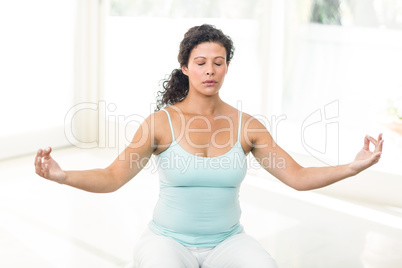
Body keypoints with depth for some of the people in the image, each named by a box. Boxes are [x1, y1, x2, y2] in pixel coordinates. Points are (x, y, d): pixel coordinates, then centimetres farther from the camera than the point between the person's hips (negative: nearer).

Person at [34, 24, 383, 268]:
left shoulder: (245, 125, -2)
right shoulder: (162, 122, -8)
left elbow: (298, 177, -4)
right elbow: (112, 178, -11)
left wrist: (354, 166, -16)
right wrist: (61, 175, -28)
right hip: (169, 240, -2)